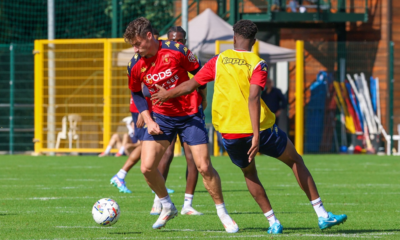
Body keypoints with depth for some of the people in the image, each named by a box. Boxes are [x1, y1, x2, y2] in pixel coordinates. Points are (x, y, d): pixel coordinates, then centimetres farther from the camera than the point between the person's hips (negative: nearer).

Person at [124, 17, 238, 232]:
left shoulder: (176, 51, -18)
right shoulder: (136, 65, -8)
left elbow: (198, 73, -3)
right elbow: (137, 94, 8)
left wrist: (200, 99, -2)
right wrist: (148, 121, -3)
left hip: (189, 115, -3)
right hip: (161, 117, 3)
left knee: (204, 167, -7)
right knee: (147, 167, -8)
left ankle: (222, 213, 11)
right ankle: (168, 207, 16)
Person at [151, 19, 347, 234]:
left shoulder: (218, 61, 5)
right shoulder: (257, 64, -4)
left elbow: (190, 85, 9)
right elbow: (253, 98, -18)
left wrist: (166, 95, 27)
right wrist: (256, 135, -24)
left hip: (229, 134, 2)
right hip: (259, 128, -2)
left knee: (249, 173, 26)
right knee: (295, 160, 15)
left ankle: (273, 222, 18)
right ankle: (322, 215, 12)